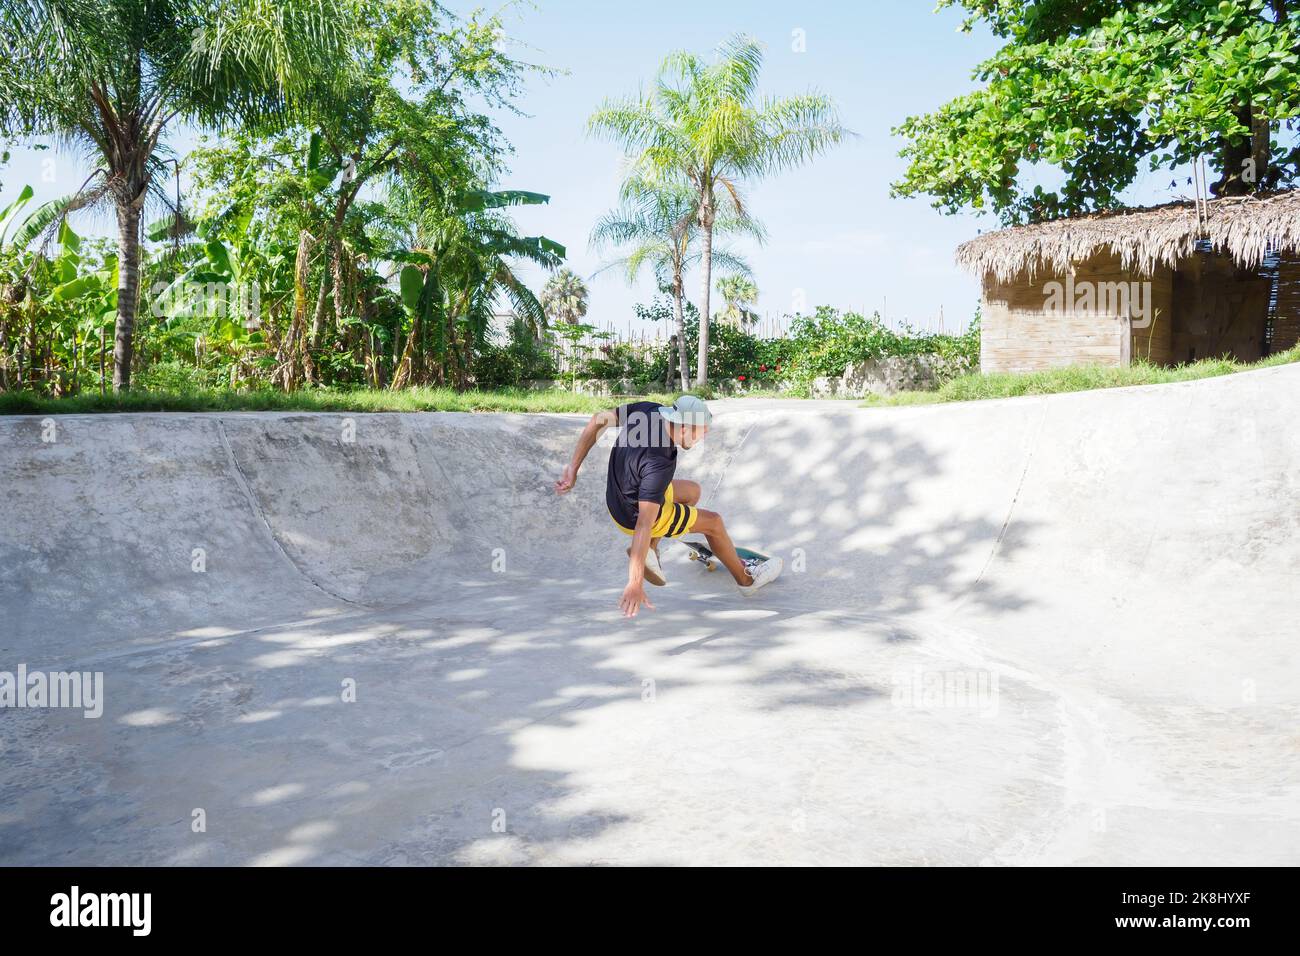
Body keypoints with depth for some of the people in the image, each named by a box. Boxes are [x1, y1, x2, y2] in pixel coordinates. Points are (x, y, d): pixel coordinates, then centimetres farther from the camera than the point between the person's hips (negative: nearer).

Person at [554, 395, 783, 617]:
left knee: (692, 491, 25)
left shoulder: (649, 410, -17)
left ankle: (649, 550, 17)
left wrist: (573, 467, 0)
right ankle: (746, 580, 26)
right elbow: (644, 524, -40)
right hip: (633, 517, -8)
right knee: (713, 522, 7)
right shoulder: (659, 463, -38)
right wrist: (635, 583, -40)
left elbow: (599, 419, -6)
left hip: (616, 497, 8)